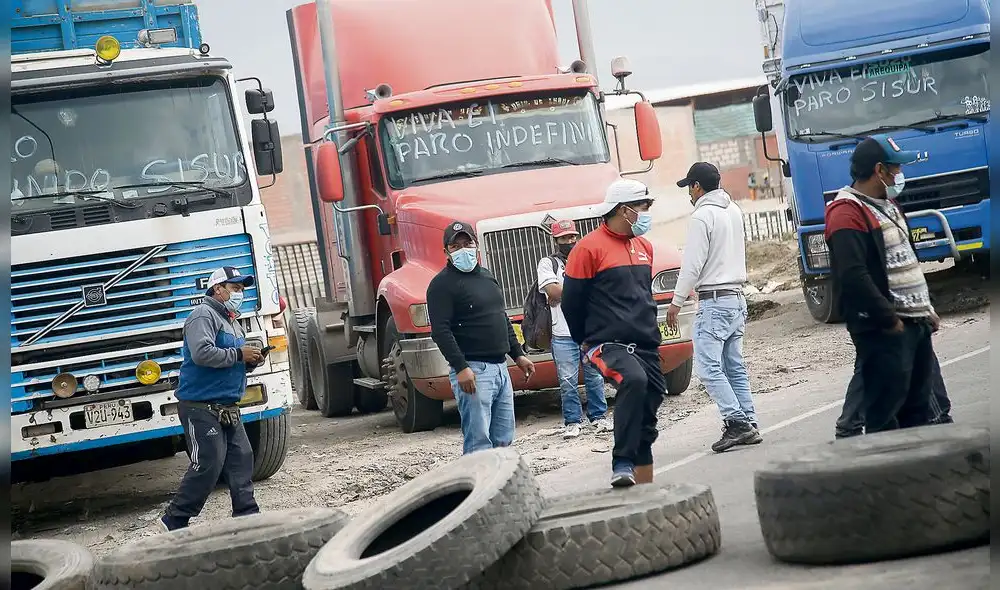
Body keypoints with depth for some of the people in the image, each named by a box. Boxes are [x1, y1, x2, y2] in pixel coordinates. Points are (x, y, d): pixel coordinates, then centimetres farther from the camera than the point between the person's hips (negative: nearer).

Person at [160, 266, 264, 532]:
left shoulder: (231, 322, 22)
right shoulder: (203, 315, -10)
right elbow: (202, 353, -25)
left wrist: (250, 361, 8)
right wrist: (238, 354, -19)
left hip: (228, 408, 10)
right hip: (201, 407, -10)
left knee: (241, 459, 4)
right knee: (208, 465, -12)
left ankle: (247, 514, 10)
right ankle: (174, 520, -4)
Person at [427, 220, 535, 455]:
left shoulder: (487, 277, 19)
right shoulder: (442, 284, -8)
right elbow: (441, 330, -16)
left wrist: (518, 355, 23)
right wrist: (460, 367, -24)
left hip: (500, 367, 8)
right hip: (472, 370, -8)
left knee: (503, 439, 10)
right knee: (479, 442, -12)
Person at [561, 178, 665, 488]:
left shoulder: (644, 247, 16)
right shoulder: (589, 248, -9)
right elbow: (571, 302, -5)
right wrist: (587, 341, 3)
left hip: (645, 346, 8)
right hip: (608, 345, -8)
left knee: (647, 416, 8)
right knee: (633, 380, -35)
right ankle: (622, 464, -34)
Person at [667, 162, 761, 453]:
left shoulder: (702, 216, -12)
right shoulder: (734, 211, 12)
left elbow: (692, 265, -14)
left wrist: (676, 302, -8)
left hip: (714, 302, -9)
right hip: (737, 298, 9)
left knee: (708, 367, -9)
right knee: (735, 366, 11)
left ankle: (737, 422, -15)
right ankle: (749, 424, 8)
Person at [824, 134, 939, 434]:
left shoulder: (888, 205, 18)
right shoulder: (847, 214, -16)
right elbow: (853, 277, -24)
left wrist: (927, 308, 16)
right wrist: (890, 321, -20)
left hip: (917, 322, 10)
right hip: (884, 332, -10)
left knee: (918, 408, 15)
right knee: (884, 415, -7)